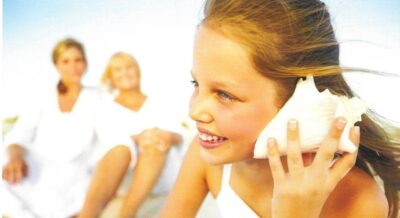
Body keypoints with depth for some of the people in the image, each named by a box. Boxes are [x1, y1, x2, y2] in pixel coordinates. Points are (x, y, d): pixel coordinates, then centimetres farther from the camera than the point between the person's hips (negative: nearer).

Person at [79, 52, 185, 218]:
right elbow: (111, 141, -1)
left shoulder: (156, 104, 22)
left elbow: (178, 135, 8)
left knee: (156, 141, -30)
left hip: (165, 172, 1)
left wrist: (169, 137, -18)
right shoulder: (108, 111, 18)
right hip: (125, 179, -1)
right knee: (120, 147, -33)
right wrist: (137, 139, -24)